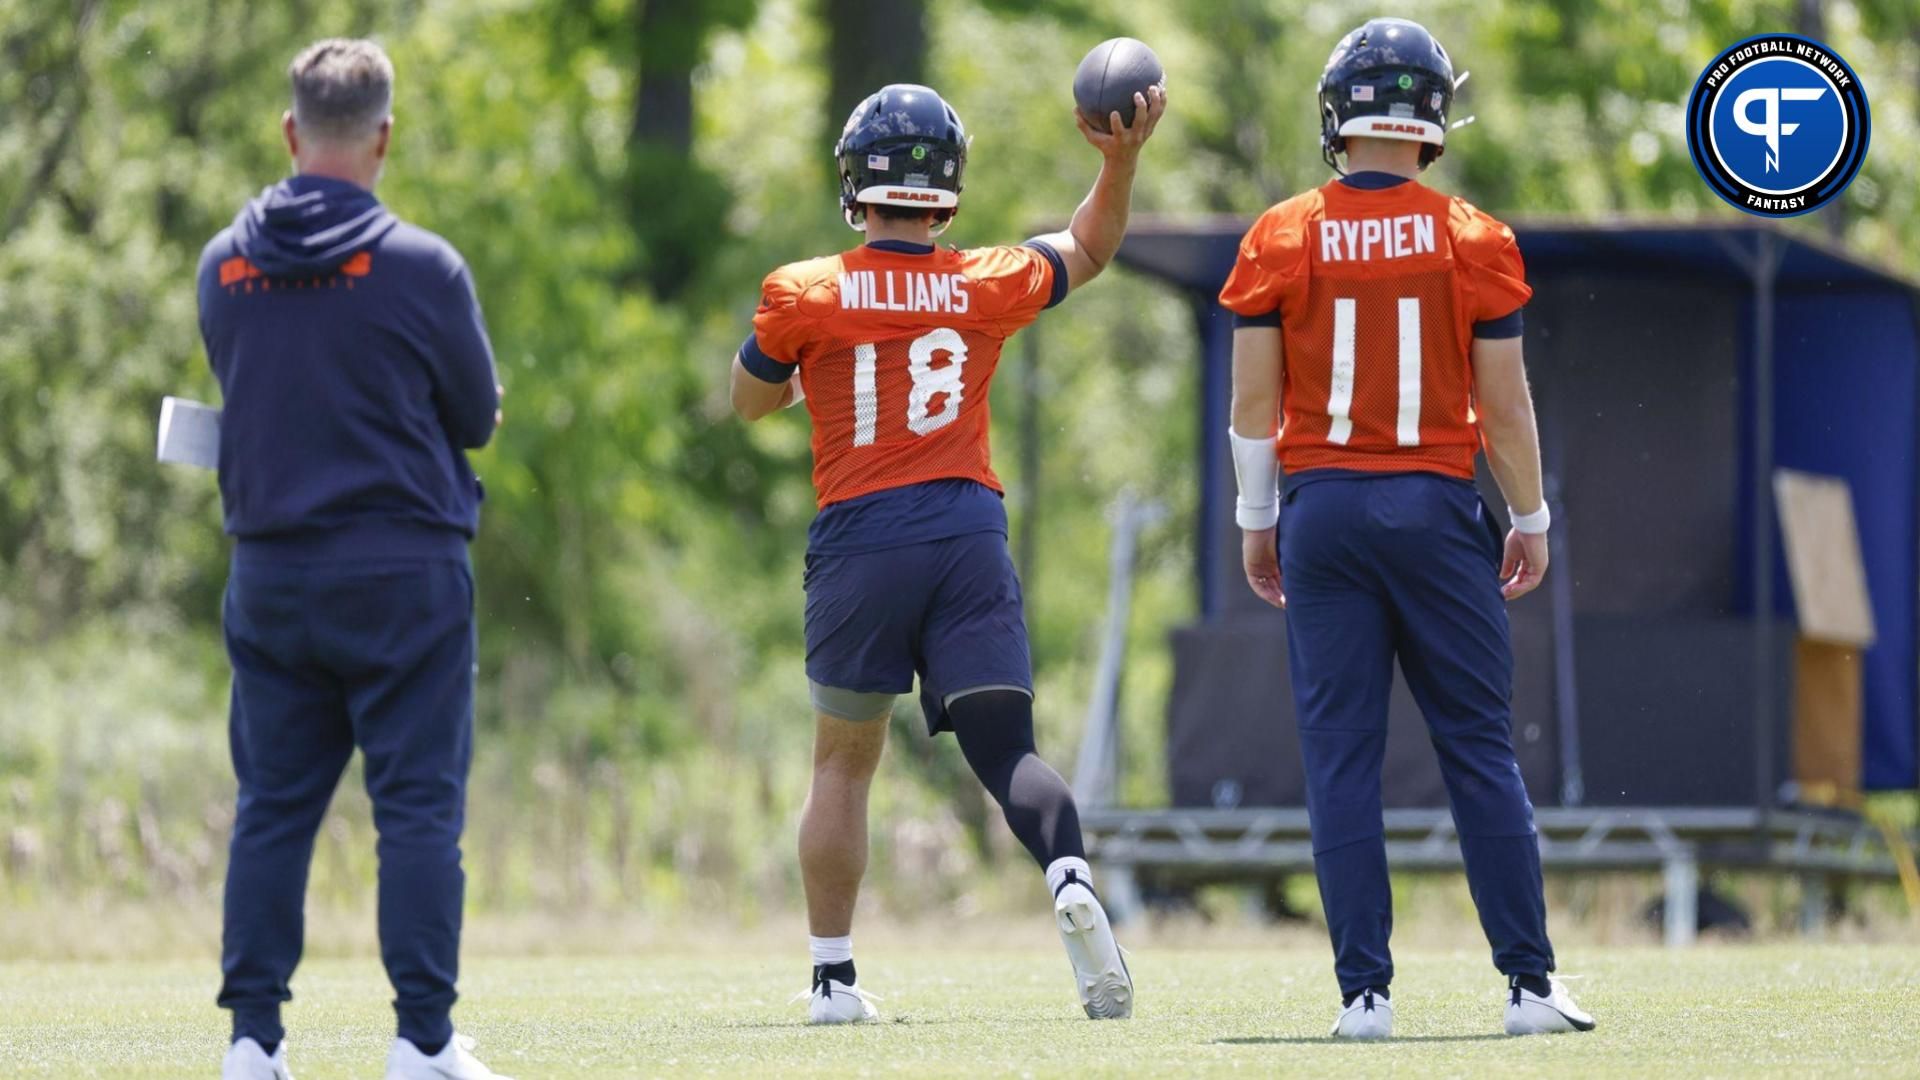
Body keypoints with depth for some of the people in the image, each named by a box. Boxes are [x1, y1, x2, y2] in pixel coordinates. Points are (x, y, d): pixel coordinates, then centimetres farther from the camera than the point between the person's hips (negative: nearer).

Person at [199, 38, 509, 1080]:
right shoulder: (420, 266, -12)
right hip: (402, 568, -4)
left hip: (268, 572, 4)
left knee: (271, 805, 10)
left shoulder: (223, 265, 1)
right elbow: (478, 416, 0)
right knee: (418, 803, 0)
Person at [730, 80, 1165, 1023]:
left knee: (843, 764, 12)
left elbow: (750, 402, 15)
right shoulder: (987, 287, 3)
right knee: (1005, 749, 1)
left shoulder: (804, 297, -3)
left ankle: (834, 977, 15)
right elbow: (1088, 251, 23)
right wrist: (1122, 160, 21)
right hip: (968, 533, 1)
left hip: (860, 539, -1)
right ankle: (1070, 878, -29)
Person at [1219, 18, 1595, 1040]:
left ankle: (1364, 991, -1)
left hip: (1323, 506, 0)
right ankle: (1529, 983, 3)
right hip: (1435, 504, 0)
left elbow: (1255, 400, 1)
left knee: (1342, 757, 2)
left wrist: (1256, 523, 13)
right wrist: (1530, 520, 11)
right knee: (1480, 750, 5)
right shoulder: (1472, 241, -3)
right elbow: (1503, 403, -1)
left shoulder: (1280, 240, -1)